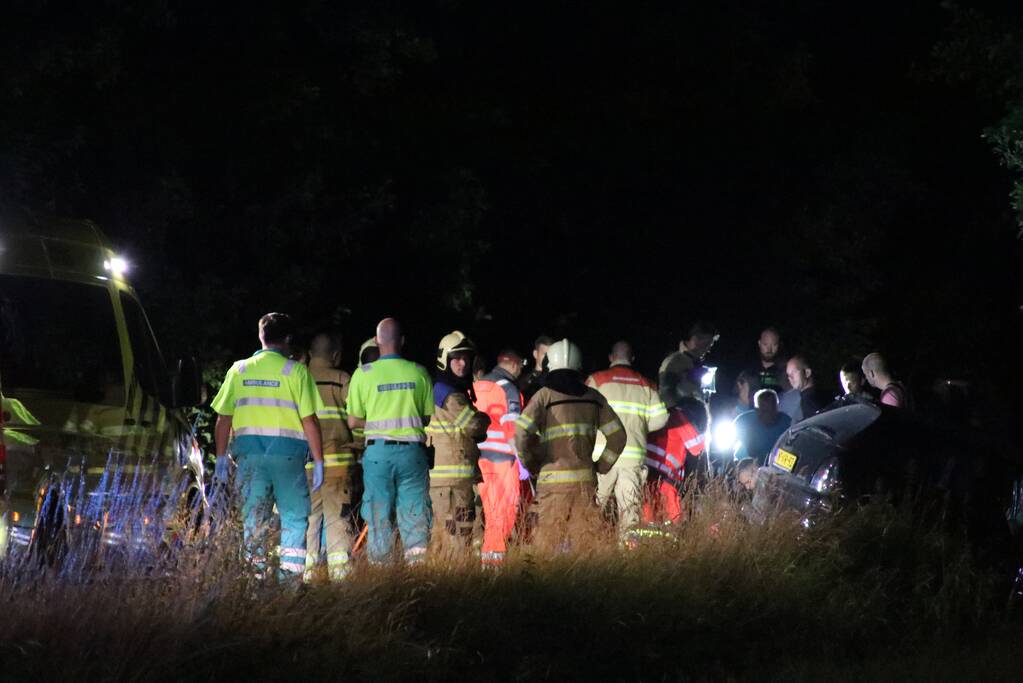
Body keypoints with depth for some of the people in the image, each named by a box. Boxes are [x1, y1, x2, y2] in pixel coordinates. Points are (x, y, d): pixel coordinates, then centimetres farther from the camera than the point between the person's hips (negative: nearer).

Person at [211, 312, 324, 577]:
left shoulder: (239, 370, 8)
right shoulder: (295, 371, -2)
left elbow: (223, 418, 7)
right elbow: (309, 419, -5)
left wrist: (221, 457, 13)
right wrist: (318, 461, 0)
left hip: (248, 450, 3)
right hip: (287, 451, -3)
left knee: (253, 518, 8)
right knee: (294, 516, 3)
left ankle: (256, 573, 6)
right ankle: (290, 573, -5)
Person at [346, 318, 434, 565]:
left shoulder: (363, 373, -1)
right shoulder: (419, 373, 2)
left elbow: (353, 421, 2)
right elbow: (428, 417, 7)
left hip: (378, 451, -1)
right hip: (412, 451, 1)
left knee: (378, 516, 5)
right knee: (415, 514, 5)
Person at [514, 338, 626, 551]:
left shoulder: (545, 396, -3)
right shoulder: (593, 397, 9)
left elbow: (521, 433, -13)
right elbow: (618, 435, 10)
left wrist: (532, 465, 1)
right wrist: (601, 466, 16)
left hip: (553, 479, -3)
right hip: (585, 479, 3)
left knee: (549, 540, -1)